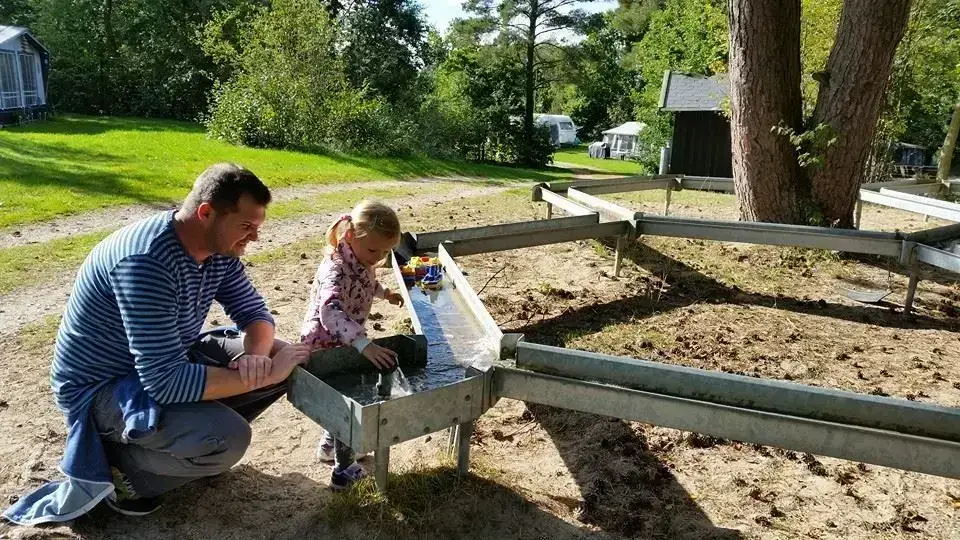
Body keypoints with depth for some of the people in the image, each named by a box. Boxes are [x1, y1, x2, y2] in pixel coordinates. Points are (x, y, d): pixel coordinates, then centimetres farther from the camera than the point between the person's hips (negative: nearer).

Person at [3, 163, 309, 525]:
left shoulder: (218, 247, -8)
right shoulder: (146, 262, -34)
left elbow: (253, 311, 0)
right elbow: (166, 380, -37)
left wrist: (257, 355, -24)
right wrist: (264, 374, -31)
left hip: (168, 359, 8)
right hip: (100, 387, -8)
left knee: (286, 360, -4)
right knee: (227, 439, -30)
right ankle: (116, 464, -1)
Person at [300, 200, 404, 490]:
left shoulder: (360, 260, -5)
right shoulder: (336, 270, -34)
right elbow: (330, 312, -51)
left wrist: (385, 292, 32)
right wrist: (364, 345, -60)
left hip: (343, 345, 9)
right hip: (325, 349, -9)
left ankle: (329, 445, 45)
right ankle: (344, 470, 22)